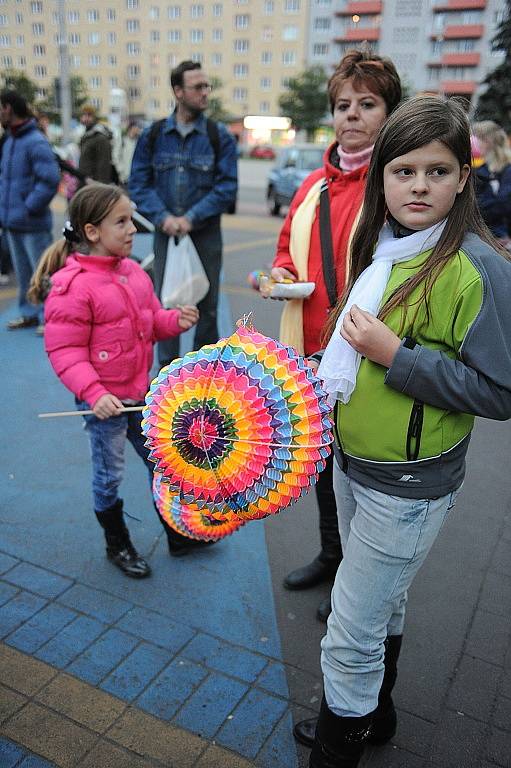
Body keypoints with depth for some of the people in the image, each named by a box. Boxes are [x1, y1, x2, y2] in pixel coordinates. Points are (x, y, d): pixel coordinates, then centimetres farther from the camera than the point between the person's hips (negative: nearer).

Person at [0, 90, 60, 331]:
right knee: (22, 272, 16)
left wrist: (29, 207, -17)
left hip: (32, 224, -9)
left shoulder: (36, 142, -14)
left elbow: (50, 181, -21)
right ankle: (29, 314, 27)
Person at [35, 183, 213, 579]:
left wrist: (175, 320, -8)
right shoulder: (71, 286, -20)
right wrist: (93, 393, -29)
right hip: (104, 400, -7)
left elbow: (152, 321, 14)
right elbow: (64, 351, -19)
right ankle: (118, 545, 35)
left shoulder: (133, 272, 3)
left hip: (141, 392, 7)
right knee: (109, 476, 12)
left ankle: (179, 534, 37)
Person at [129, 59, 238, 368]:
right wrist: (163, 217, -13)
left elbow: (227, 186, -6)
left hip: (206, 233, -1)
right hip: (166, 232, 1)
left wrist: (191, 218, -14)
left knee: (207, 304, 7)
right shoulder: (153, 135, 4)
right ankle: (168, 366, 21)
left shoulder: (219, 136, 0)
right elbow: (139, 182, 3)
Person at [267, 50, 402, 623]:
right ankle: (331, 554, 47)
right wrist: (282, 271, 1)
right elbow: (289, 246, 23)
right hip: (312, 358, 7)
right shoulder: (314, 184, 10)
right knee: (324, 462, 22)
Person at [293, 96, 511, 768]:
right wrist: (325, 373, 5)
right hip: (353, 461, 8)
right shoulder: (381, 246, 4)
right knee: (383, 602, 27)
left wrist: (394, 354, -26)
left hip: (409, 487, -8)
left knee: (349, 638, 4)